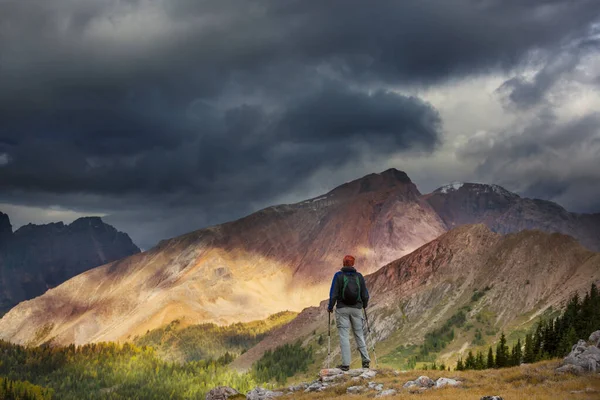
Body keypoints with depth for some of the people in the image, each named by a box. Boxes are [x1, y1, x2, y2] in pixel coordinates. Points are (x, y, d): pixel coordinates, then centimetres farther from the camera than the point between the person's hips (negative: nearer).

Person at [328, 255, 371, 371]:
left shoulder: (339, 275, -6)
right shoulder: (359, 276, 2)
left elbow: (333, 293, -9)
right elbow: (365, 294, 5)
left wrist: (330, 307, 5)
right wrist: (364, 304, 24)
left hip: (342, 309, -3)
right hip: (356, 309, 3)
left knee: (344, 336, -1)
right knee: (359, 334, 13)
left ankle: (345, 364, -5)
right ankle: (365, 360, 10)